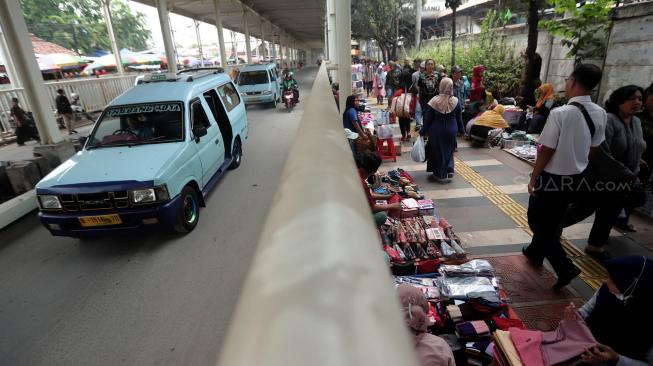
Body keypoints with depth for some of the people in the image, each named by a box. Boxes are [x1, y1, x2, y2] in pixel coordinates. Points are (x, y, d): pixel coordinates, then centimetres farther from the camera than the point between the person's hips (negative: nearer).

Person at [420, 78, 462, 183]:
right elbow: (459, 118, 4)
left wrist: (423, 132, 2)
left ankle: (440, 175, 17)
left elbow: (427, 119, -9)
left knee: (438, 152, 11)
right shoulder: (455, 101, -6)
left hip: (436, 132, -2)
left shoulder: (434, 101, -13)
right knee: (449, 151, 21)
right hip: (451, 131, 2)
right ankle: (450, 171, 14)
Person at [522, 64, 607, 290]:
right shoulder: (600, 114, -3)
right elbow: (593, 148, 7)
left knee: (537, 221, 8)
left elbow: (546, 150, -20)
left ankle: (564, 267, 3)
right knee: (553, 220, 23)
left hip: (553, 177, -7)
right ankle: (536, 252, 41)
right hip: (577, 177, 7)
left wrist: (534, 177, -8)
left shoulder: (560, 113, -24)